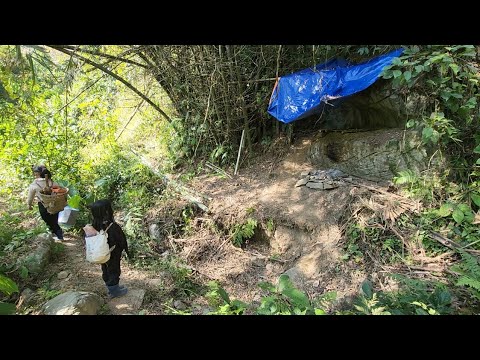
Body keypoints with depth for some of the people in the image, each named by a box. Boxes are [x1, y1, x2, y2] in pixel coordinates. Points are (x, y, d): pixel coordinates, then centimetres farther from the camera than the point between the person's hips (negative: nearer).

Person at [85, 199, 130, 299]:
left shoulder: (94, 225, -14)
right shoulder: (112, 227, -33)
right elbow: (121, 241, -22)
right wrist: (126, 250, -4)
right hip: (113, 256, -6)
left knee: (106, 271, 23)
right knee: (114, 271, 15)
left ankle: (111, 288, 43)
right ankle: (114, 291, 33)